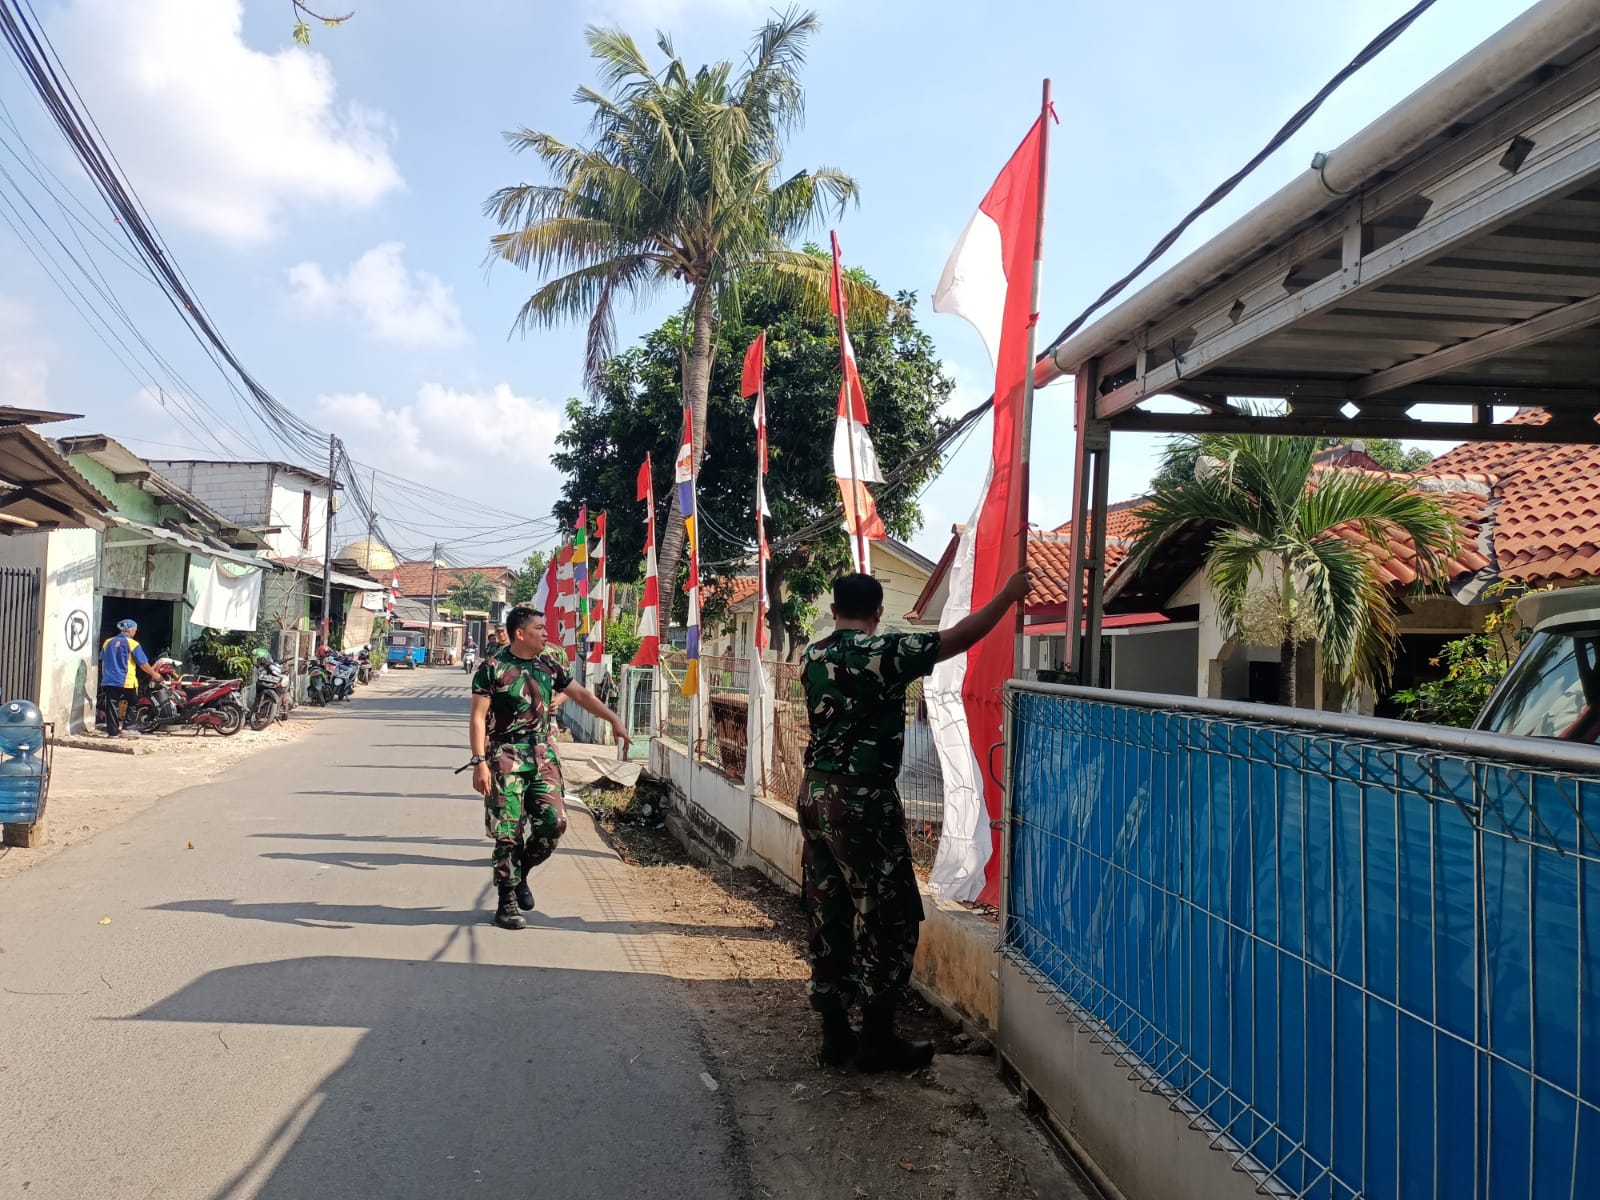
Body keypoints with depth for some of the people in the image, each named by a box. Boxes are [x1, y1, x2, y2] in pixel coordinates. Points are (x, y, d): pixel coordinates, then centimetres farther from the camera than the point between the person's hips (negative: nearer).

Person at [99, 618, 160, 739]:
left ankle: (112, 731, 4)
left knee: (112, 706, 6)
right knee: (131, 706, 9)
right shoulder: (132, 644, -8)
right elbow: (143, 664, -8)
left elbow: (102, 660, 17)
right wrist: (154, 674, 5)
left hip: (109, 680, 5)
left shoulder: (108, 642, 8)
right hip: (126, 682, -5)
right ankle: (127, 729, 7)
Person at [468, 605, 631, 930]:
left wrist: (615, 720, 7)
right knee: (508, 832, -4)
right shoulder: (493, 668, -6)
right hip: (506, 757, -5)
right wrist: (480, 762, -15)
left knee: (554, 822, -4)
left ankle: (520, 873, 22)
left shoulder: (549, 666, 9)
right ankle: (507, 901, 9)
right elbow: (478, 718, -8)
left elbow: (580, 694, 15)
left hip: (542, 756, 5)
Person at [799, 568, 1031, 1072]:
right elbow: (960, 637, -9)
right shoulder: (883, 652, -14)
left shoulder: (812, 656, 6)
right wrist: (1009, 593, 3)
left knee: (828, 917, 12)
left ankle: (834, 1034, 19)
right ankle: (878, 1039, 10)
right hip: (862, 801, -8)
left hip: (815, 794, 8)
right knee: (890, 920, 4)